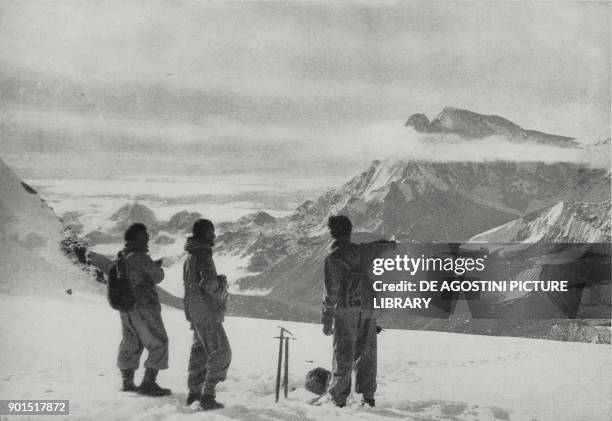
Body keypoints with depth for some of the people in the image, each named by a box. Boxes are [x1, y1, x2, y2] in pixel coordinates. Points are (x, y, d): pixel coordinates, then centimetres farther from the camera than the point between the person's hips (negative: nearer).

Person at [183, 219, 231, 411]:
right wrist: (221, 282, -11)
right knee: (220, 354, -4)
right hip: (207, 313, -10)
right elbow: (208, 282, -32)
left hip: (195, 312, 10)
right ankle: (207, 396, -4)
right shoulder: (203, 256, -18)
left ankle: (194, 392, 28)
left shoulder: (190, 256, 13)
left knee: (200, 351, 20)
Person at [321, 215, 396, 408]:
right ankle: (368, 396, 13)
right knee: (366, 353, 12)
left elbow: (331, 291, -13)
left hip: (345, 309, -4)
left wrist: (327, 319, -9)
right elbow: (381, 245, 30)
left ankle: (338, 398, 3)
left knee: (343, 355, 0)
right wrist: (392, 244, 53)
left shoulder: (333, 258, -9)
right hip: (368, 307, 4)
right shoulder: (363, 250, 6)